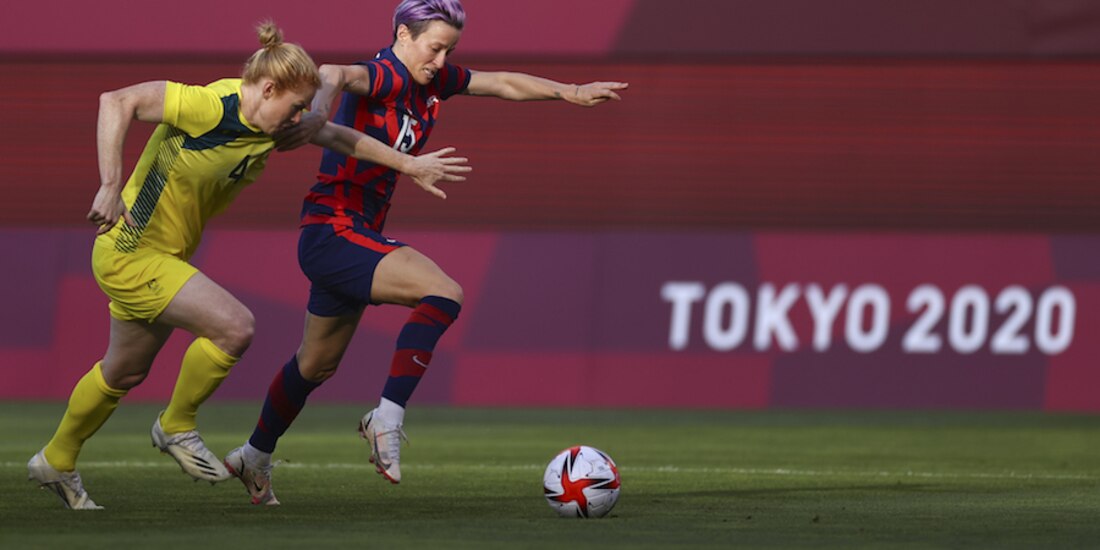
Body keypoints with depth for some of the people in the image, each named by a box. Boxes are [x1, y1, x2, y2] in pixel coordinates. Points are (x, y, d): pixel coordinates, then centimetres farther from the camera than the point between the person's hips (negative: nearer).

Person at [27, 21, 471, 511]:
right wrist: (110, 187, -36)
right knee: (235, 327, -19)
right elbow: (117, 102, -30)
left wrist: (408, 164, 17)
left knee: (124, 373, 22)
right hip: (129, 253, -9)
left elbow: (335, 137, 16)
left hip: (166, 257, 9)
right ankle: (177, 427, 2)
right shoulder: (211, 107, -26)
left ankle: (56, 462, 41)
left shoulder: (273, 126, -1)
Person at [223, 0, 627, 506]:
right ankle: (388, 417, -25)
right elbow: (335, 75, -42)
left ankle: (254, 458, 40)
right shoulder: (385, 77, -19)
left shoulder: (433, 81, 6)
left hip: (359, 236, 10)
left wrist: (570, 92, 12)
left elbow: (503, 83, 18)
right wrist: (319, 111, -64)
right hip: (332, 231, -10)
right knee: (443, 294, -26)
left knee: (317, 365, 23)